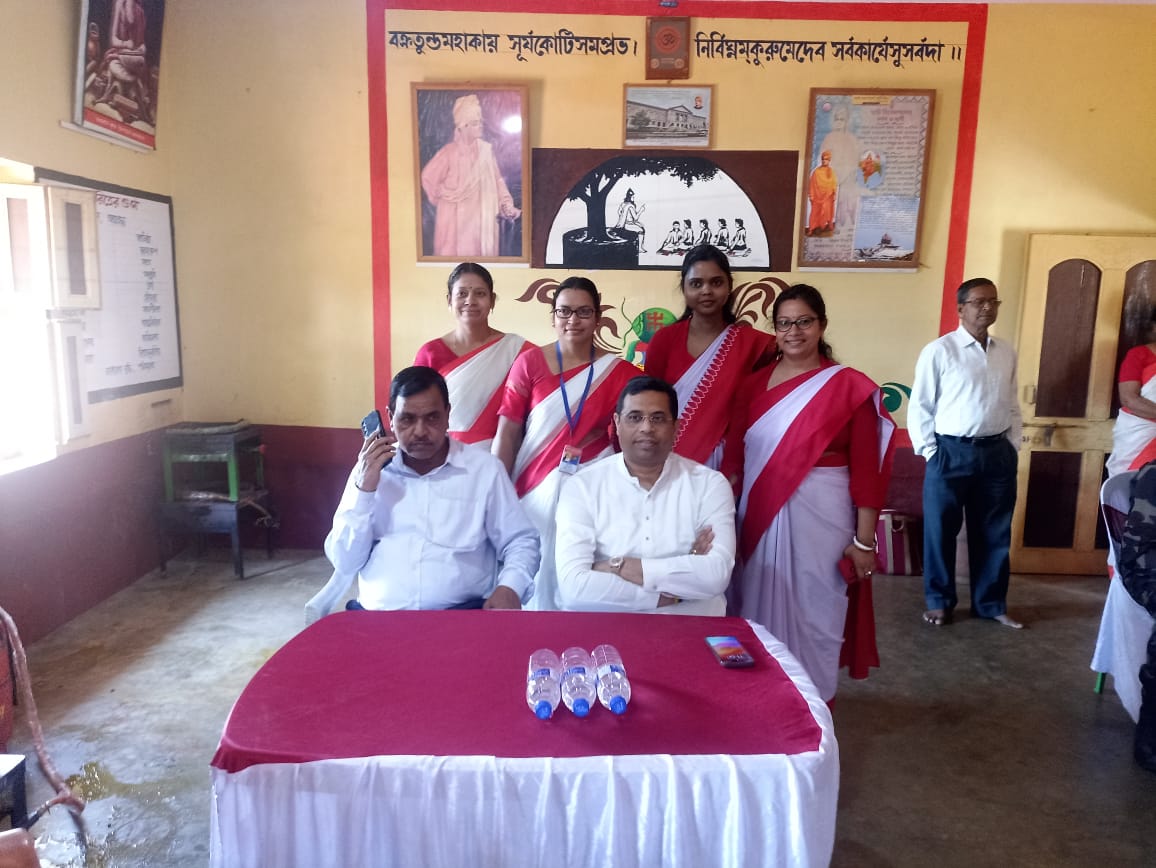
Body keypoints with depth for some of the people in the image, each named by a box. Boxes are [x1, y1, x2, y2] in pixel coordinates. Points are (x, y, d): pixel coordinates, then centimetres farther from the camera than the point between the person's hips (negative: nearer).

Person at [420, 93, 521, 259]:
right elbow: (428, 176, -2)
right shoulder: (450, 151, -8)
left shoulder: (486, 149, 4)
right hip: (456, 218, -4)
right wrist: (441, 198, 5)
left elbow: (497, 180, 6)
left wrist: (507, 205, -5)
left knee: (482, 251, 7)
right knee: (457, 253, 0)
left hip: (481, 217, 4)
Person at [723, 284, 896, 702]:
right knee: (762, 607, 14)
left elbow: (866, 469, -7)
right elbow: (735, 455, 6)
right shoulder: (755, 383, 6)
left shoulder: (850, 387, -6)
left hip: (820, 518, -4)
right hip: (760, 516, 4)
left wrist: (864, 540, -9)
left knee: (813, 610, 8)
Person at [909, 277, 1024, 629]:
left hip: (997, 453, 5)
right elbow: (920, 406, -6)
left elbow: (1012, 405, 14)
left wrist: (1012, 445, 6)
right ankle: (939, 601, 23)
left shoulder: (1007, 353, 9)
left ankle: (991, 603, 29)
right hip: (952, 452, -4)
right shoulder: (939, 350, -7)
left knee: (994, 532, 13)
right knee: (940, 530, 6)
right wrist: (929, 451, -9)